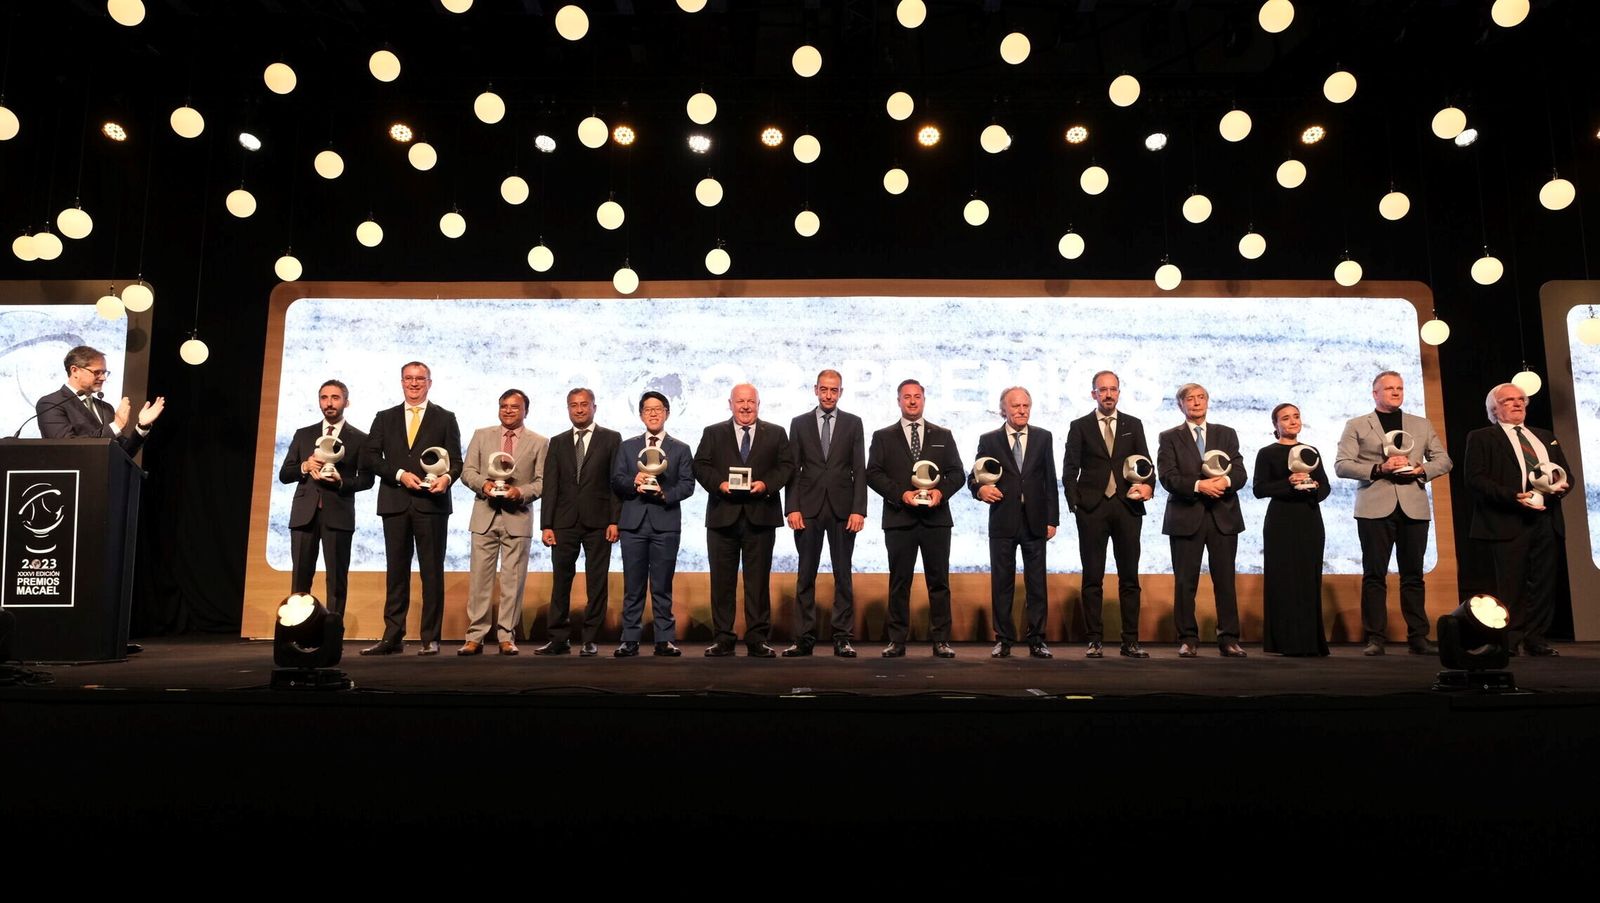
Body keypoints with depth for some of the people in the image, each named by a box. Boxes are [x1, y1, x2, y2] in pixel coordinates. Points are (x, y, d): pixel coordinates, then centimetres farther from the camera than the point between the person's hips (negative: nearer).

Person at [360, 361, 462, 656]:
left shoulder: (445, 419, 10)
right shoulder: (385, 418, 15)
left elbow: (456, 460, 4)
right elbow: (371, 457, 6)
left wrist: (447, 477, -17)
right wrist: (399, 474, -10)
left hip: (432, 503, -2)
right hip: (395, 503, 2)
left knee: (432, 572, 0)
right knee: (396, 572, 5)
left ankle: (431, 639, 4)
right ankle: (392, 637, 9)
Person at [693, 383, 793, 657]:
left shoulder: (776, 434, 11)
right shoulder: (713, 433, 11)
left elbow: (786, 466, 5)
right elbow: (700, 465, 5)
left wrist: (766, 484, -12)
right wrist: (718, 483, -13)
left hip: (761, 516, 0)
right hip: (723, 514, 0)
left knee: (759, 580, 2)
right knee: (722, 580, 3)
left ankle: (757, 639, 9)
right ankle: (723, 638, 10)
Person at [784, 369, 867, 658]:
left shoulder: (853, 423, 7)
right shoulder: (799, 423, 8)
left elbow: (859, 470, 2)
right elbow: (792, 469, 4)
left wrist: (859, 509, -7)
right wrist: (792, 508, -5)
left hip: (842, 508, 0)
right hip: (808, 509, 0)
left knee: (843, 575, 4)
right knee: (805, 576, 3)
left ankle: (843, 638, 9)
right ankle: (804, 638, 9)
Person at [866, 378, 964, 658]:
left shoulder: (943, 436, 15)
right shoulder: (883, 437, 10)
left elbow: (957, 473, 10)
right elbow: (873, 473, 1)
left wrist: (941, 491, -10)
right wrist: (901, 494, -12)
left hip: (936, 518, 1)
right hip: (899, 519, -1)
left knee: (939, 581, 3)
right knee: (899, 582, 3)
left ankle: (941, 640, 8)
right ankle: (897, 641, 9)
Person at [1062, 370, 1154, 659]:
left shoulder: (1133, 425, 12)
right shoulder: (1080, 427, 7)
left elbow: (1145, 462, 10)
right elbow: (1070, 470, 4)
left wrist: (1148, 486, -10)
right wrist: (1074, 503, -6)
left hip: (1127, 507, 2)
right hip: (1092, 508, -2)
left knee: (1130, 577, 4)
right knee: (1093, 578, 1)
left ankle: (1131, 641, 9)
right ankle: (1094, 640, 6)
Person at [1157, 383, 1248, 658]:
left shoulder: (1227, 434, 14)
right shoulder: (1170, 438, 6)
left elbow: (1240, 474, 5)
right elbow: (1168, 478, -6)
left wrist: (1226, 481, -17)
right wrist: (1198, 485, -20)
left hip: (1223, 516, 2)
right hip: (1186, 517, -2)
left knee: (1225, 581, 3)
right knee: (1185, 583, 1)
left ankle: (1229, 639, 9)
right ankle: (1188, 640, 8)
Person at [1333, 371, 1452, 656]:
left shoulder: (1422, 425, 19)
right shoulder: (1356, 426, 9)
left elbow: (1444, 460, 14)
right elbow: (1341, 465, 0)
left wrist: (1420, 469, -5)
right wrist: (1378, 468, -13)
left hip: (1413, 507, 3)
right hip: (1375, 507, -3)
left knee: (1413, 574, 5)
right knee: (1375, 574, -3)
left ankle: (1418, 637, 10)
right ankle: (1375, 638, 0)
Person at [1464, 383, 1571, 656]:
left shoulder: (1547, 437, 23)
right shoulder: (1481, 438, 3)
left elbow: (1567, 473, 21)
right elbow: (1475, 479, -7)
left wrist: (1562, 485, -4)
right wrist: (1514, 497, -18)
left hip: (1547, 520, 5)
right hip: (1508, 521, -5)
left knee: (1544, 583, 4)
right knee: (1511, 585, -4)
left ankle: (1536, 639, 13)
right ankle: (1509, 641, 2)